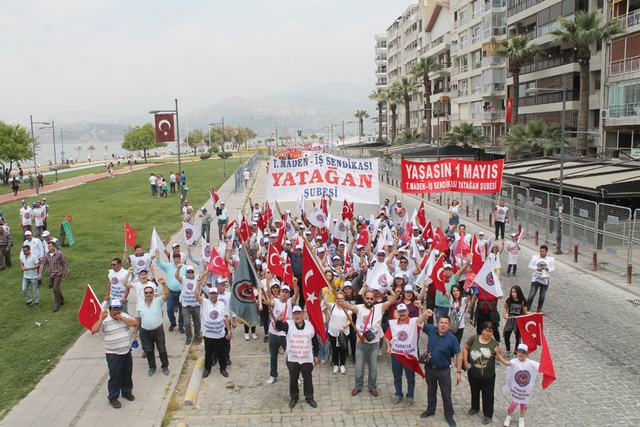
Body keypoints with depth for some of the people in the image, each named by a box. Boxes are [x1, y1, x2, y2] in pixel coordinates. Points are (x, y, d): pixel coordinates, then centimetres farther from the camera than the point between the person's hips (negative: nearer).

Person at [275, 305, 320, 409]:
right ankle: (294, 397, 32)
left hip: (307, 359, 1)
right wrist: (279, 320, -51)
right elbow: (278, 327, -29)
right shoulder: (288, 324, -9)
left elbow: (315, 342, 6)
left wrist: (316, 356, 8)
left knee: (308, 379, 11)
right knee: (293, 379, 13)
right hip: (292, 359, -1)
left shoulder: (310, 325, -3)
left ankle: (309, 397, 29)